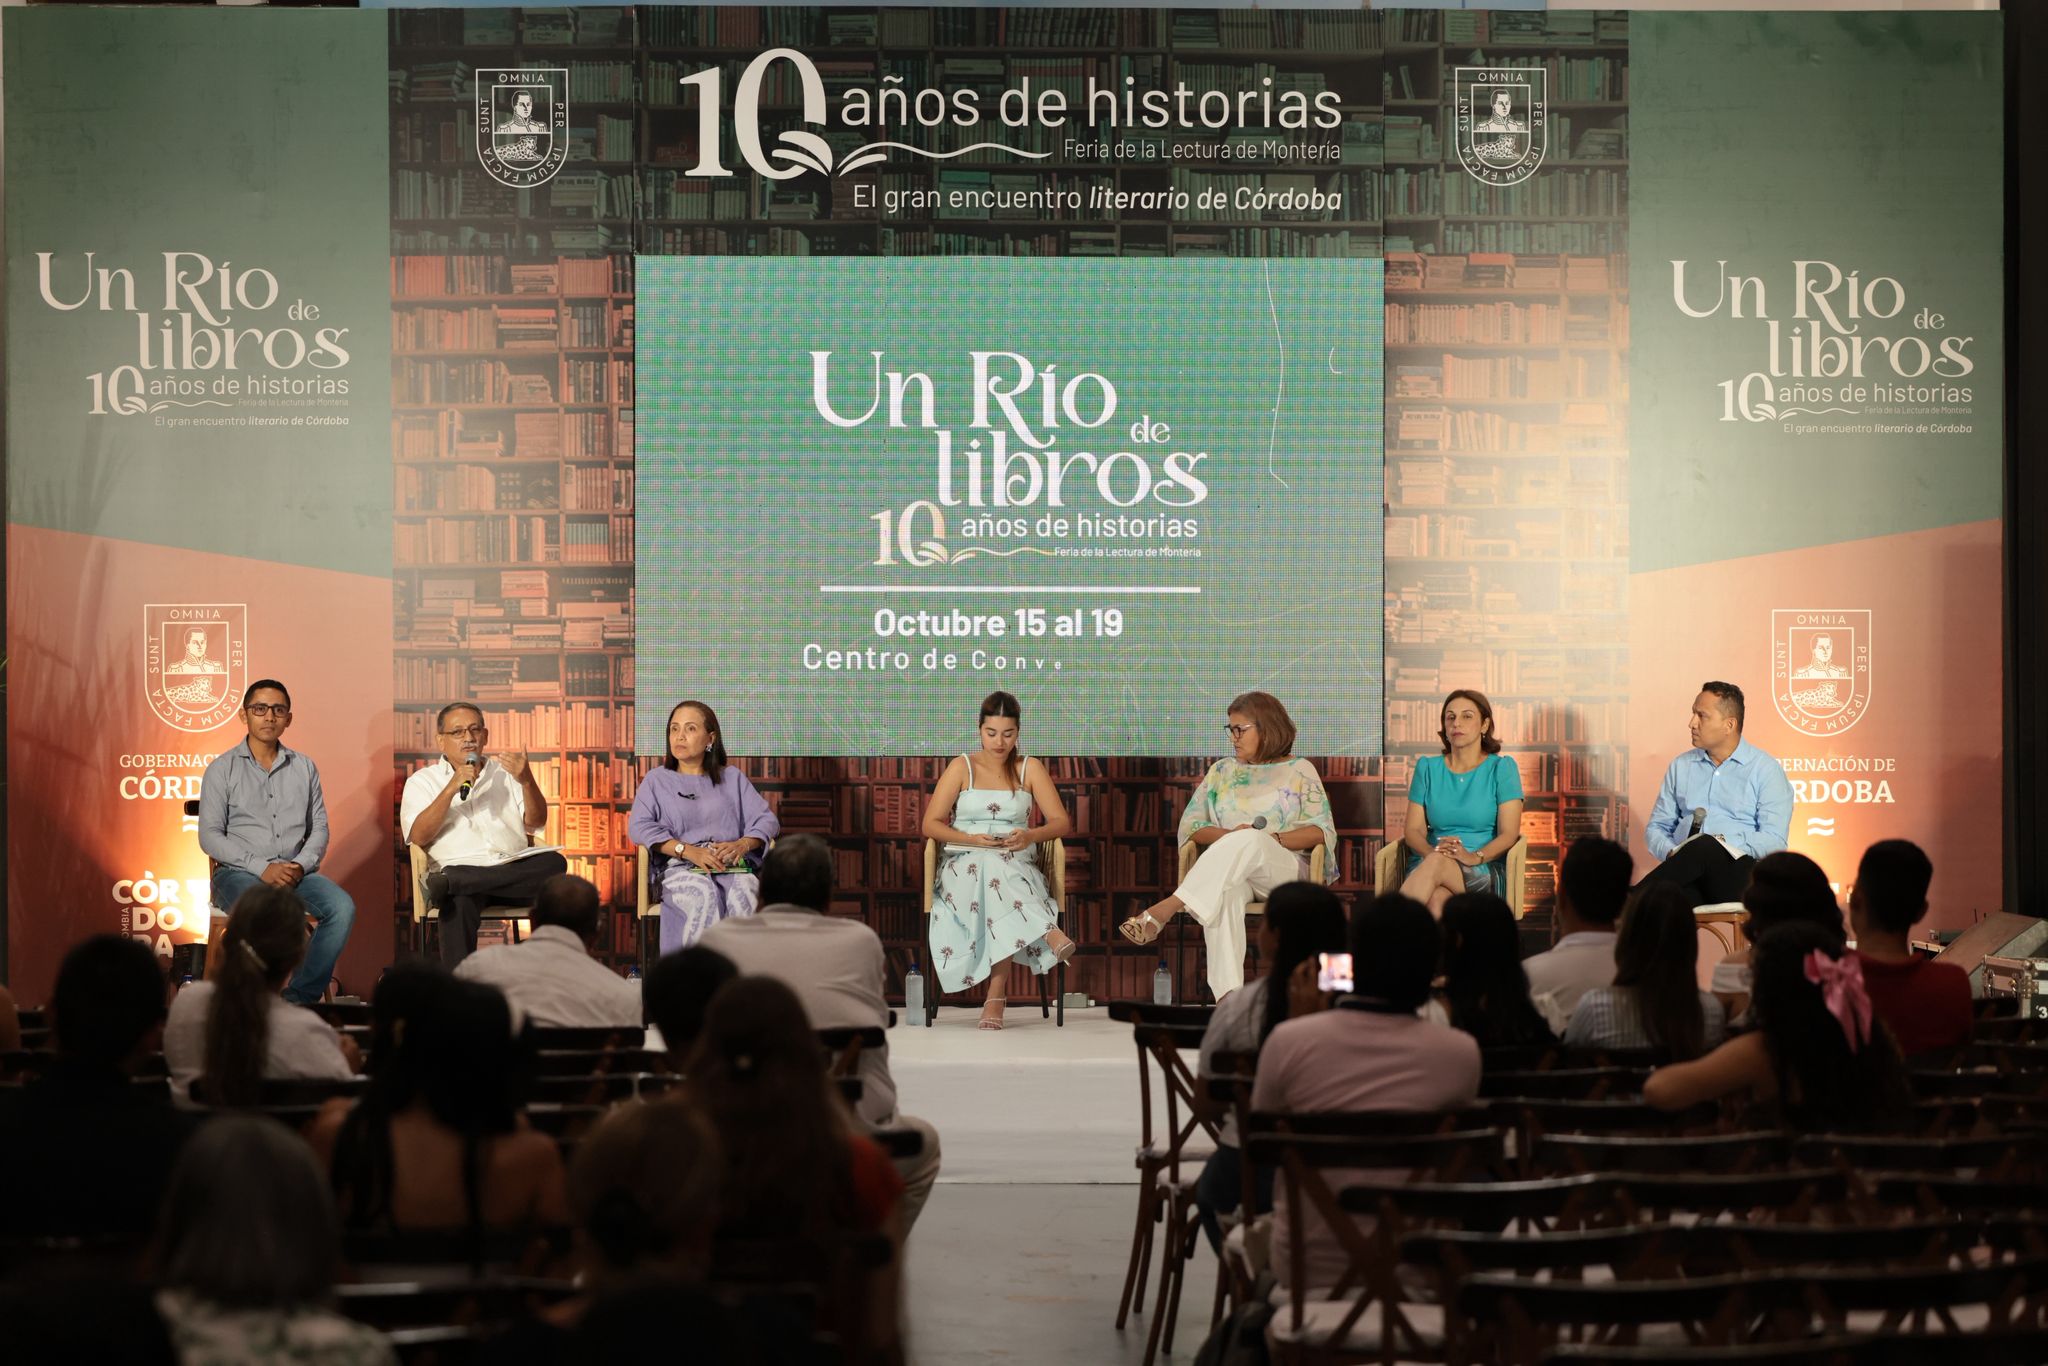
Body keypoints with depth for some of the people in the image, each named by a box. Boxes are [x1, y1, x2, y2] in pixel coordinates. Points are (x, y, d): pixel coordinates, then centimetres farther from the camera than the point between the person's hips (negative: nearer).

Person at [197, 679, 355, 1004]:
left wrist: (301, 865, -7)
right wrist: (262, 868, -13)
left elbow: (319, 828, 15)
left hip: (295, 872, 4)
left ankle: (300, 997, -22)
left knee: (342, 907, -27)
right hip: (239, 872, -3)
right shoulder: (222, 769, 6)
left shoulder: (304, 768, 17)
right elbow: (210, 836, -1)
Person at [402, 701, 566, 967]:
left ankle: (450, 883, -37)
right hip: (460, 865, -3)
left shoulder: (504, 773, 26)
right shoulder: (422, 781, 17)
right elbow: (418, 836, 0)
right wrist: (451, 789, -11)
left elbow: (535, 822, 11)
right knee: (459, 902, -40)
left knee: (554, 863, -32)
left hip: (514, 870, 3)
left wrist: (526, 781, -9)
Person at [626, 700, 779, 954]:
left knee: (743, 895, -36)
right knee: (705, 896, -38)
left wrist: (742, 845, -10)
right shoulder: (656, 780, 19)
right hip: (680, 868, -1)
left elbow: (767, 820, 14)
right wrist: (689, 850, -12)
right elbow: (638, 826, 2)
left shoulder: (732, 778, 24)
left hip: (733, 867, 1)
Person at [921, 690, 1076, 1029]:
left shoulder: (1030, 769, 12)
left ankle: (996, 994, -46)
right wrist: (972, 839, -15)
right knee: (990, 871, -39)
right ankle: (1049, 935, -55)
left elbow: (1061, 822, 6)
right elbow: (930, 824, 3)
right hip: (964, 862, -1)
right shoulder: (962, 767, 9)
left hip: (1017, 863, 1)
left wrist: (1031, 835, -17)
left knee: (997, 875, -39)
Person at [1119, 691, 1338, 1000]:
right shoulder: (1222, 771, 24)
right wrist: (1228, 836, -8)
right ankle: (1228, 996, -56)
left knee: (1250, 840, -39)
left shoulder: (1299, 770, 14)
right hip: (1230, 870, 2)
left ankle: (1165, 910, -50)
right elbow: (1191, 825, 13)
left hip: (1285, 868, -2)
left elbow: (1322, 830, 4)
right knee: (1224, 892, -40)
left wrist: (1275, 840, -13)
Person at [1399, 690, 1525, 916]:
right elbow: (1413, 830, 7)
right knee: (1436, 899, -38)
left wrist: (1475, 857, -24)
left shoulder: (1501, 768, 6)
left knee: (1436, 864, -39)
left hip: (1486, 871, -2)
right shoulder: (1427, 767, 15)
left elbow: (1509, 834, -4)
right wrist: (1432, 851, -17)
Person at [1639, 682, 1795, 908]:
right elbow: (1656, 827, 20)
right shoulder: (1681, 766, 21)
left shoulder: (1766, 769, 6)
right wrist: (1671, 853, -4)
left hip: (1738, 870, -2)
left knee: (1704, 846, -39)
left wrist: (1722, 847, -16)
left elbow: (1774, 840, -4)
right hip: (1688, 872, 2)